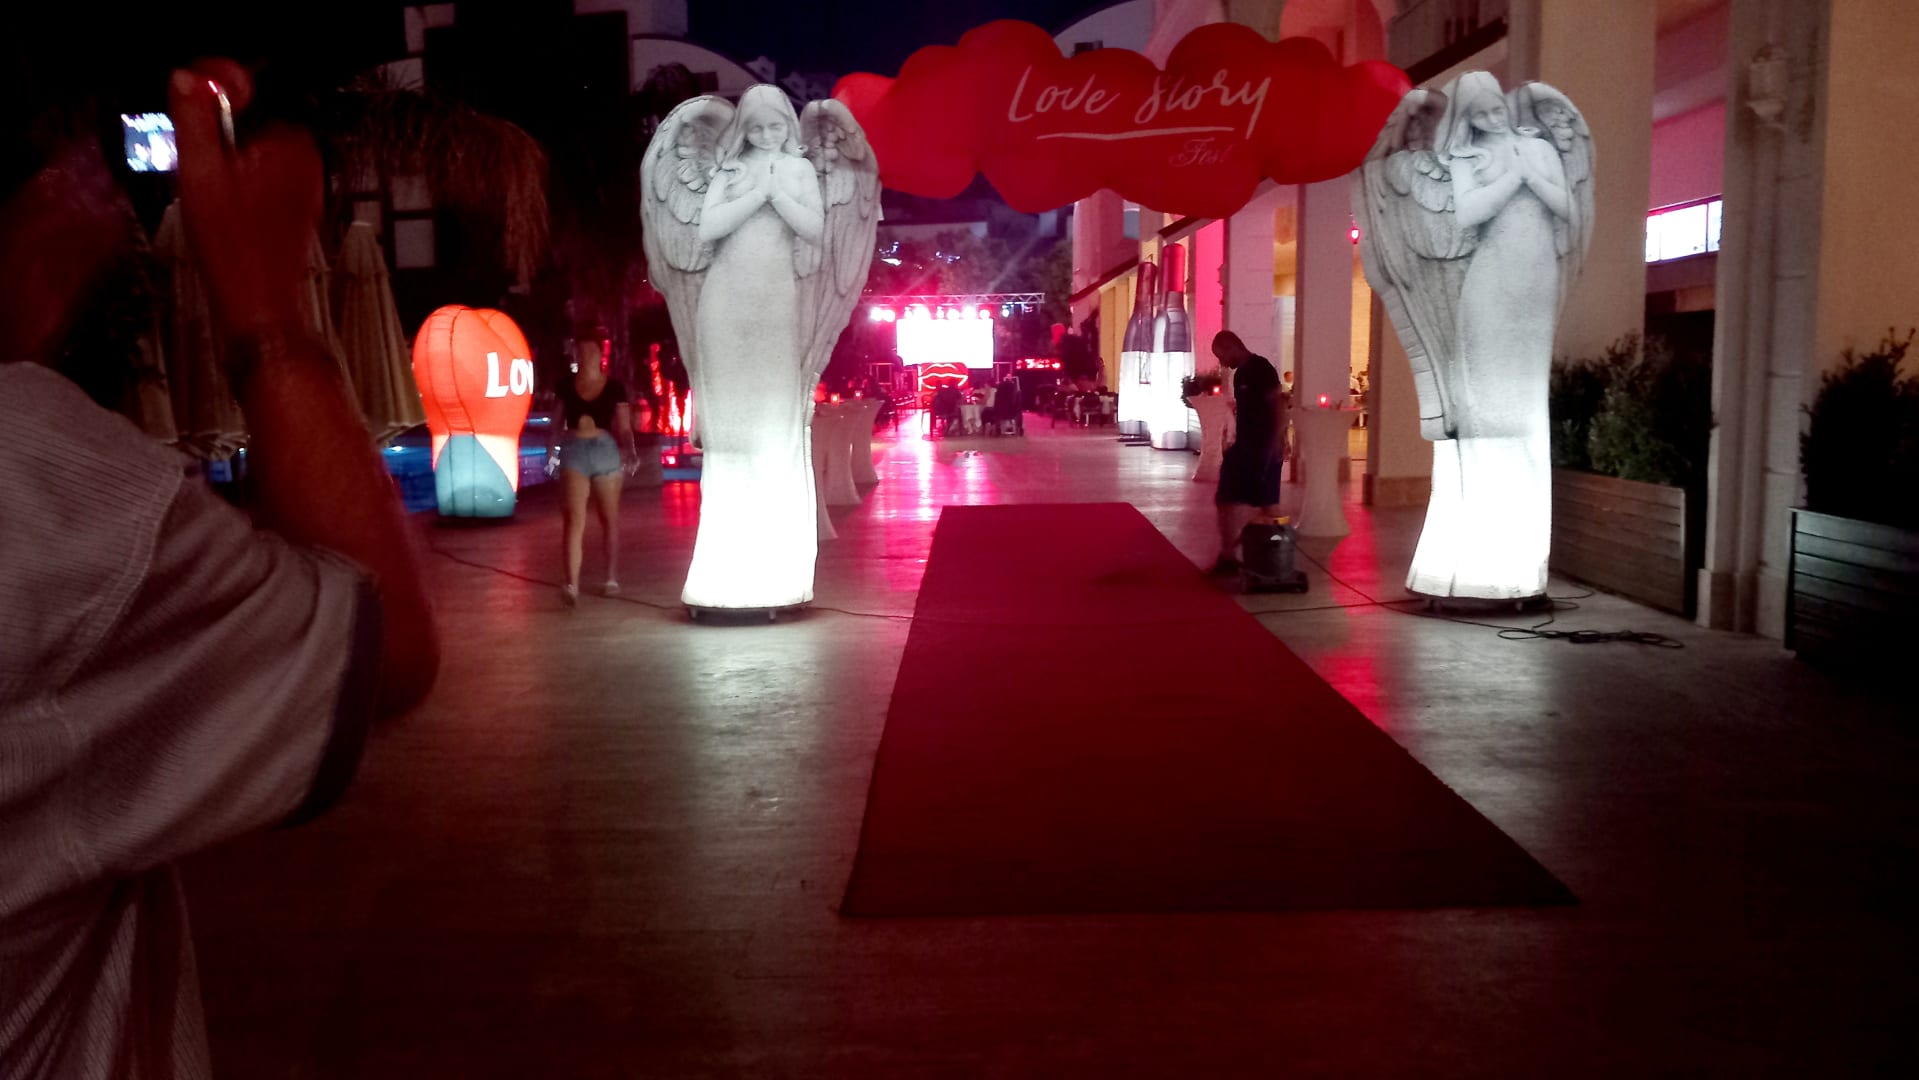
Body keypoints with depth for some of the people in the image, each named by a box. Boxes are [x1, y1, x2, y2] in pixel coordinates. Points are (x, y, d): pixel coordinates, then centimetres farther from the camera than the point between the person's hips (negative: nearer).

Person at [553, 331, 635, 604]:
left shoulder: (614, 387, 2)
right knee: (573, 519, -11)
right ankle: (572, 584, -19)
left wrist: (630, 451, -15)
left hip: (606, 451, 0)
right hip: (574, 452, 0)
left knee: (609, 518, 11)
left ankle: (612, 579, 23)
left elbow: (624, 428, 1)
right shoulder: (565, 386, 7)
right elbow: (557, 423, 12)